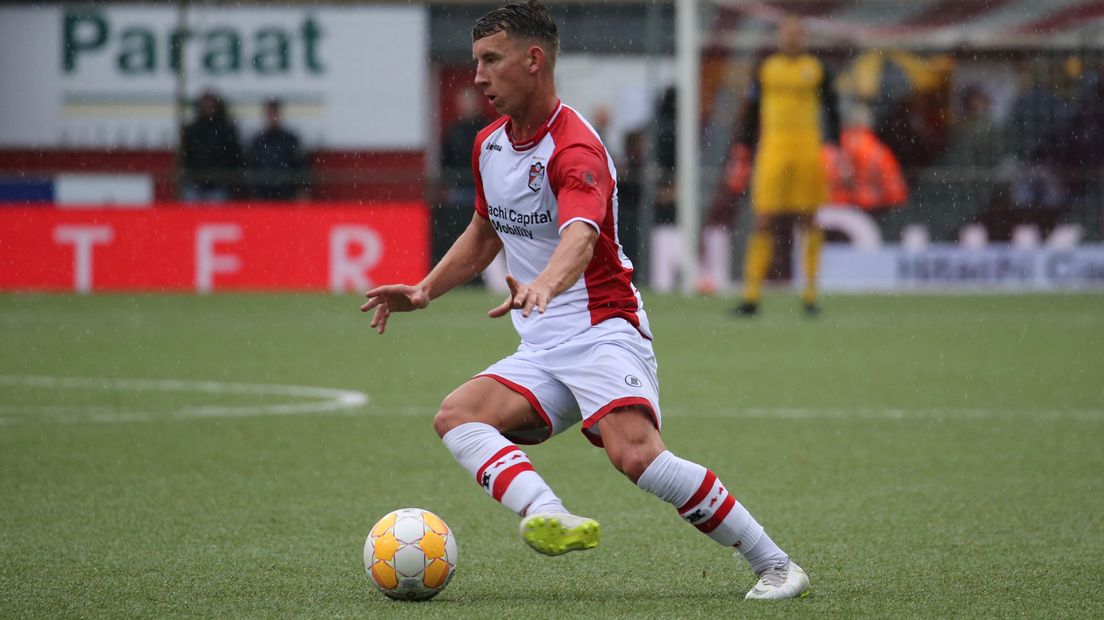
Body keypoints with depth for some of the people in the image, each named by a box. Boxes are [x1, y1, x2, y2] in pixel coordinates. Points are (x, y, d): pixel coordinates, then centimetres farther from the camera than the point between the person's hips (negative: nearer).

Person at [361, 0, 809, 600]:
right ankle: (548, 515, -44)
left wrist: (543, 286, -56)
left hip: (603, 332, -8)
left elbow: (580, 236, -36)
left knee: (636, 454, -30)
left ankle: (775, 565, -18)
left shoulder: (575, 150, -15)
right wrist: (425, 290, 20)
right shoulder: (489, 145, 12)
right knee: (456, 416, -18)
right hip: (540, 352, 8)